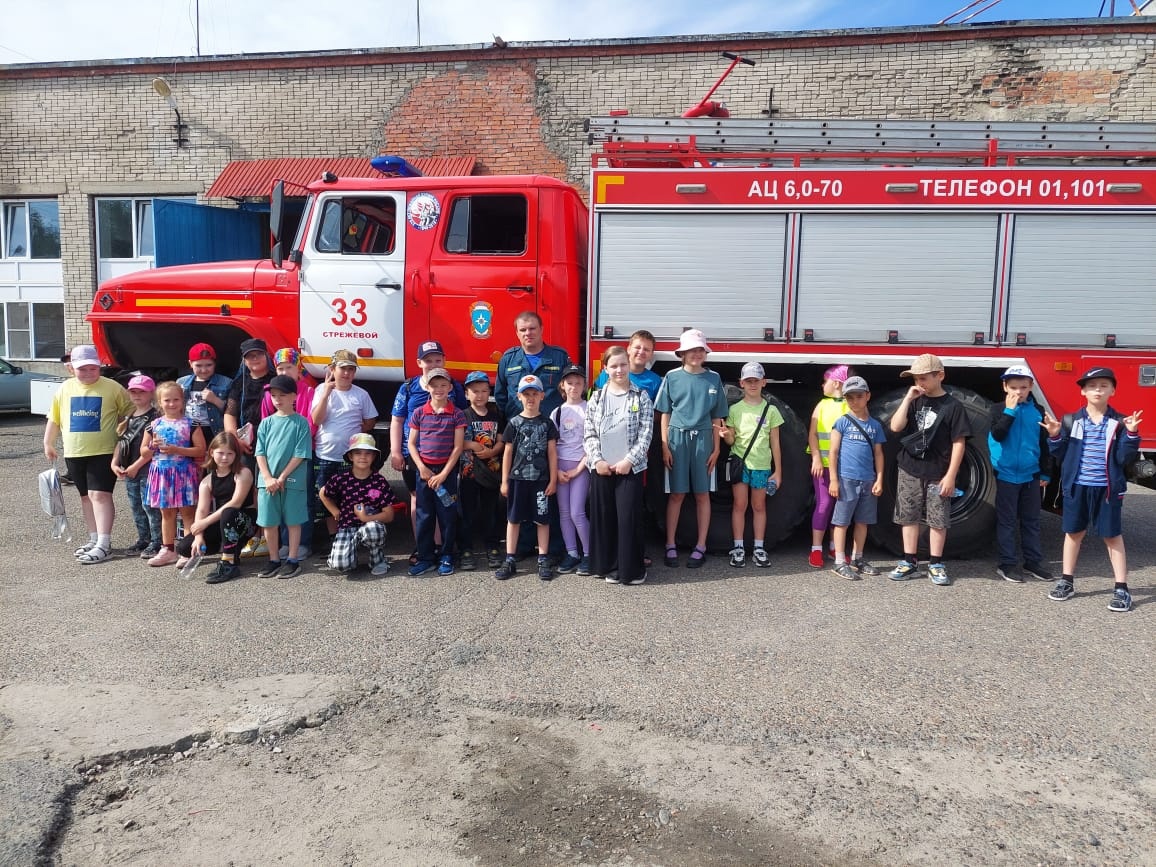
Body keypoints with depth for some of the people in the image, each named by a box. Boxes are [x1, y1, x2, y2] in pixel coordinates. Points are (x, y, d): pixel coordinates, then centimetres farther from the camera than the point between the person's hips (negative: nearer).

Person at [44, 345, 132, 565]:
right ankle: (94, 538, 24)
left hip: (103, 452, -5)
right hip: (73, 453, 6)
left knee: (100, 495, -13)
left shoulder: (112, 388, -5)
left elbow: (130, 412, 0)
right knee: (86, 496, 14)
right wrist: (48, 443, 17)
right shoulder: (64, 388, 8)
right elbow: (54, 418, 16)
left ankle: (103, 544, -14)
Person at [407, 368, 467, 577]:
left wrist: (444, 474, -10)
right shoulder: (419, 413, 4)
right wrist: (422, 468, -7)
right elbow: (411, 444, 5)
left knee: (448, 515, 3)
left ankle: (446, 557, 15)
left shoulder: (457, 415, -2)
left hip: (447, 470, -1)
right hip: (424, 470, 2)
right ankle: (425, 557, 14)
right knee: (424, 515, 5)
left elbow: (458, 447, -5)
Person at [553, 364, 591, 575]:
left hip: (581, 465, -4)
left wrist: (578, 469, -10)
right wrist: (556, 470, -4)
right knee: (564, 512, 5)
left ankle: (588, 554, 5)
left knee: (577, 512, -10)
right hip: (560, 466, 4)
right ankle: (571, 554, 15)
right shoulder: (557, 412, 8)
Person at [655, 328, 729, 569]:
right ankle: (670, 546, 10)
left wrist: (716, 449, 3)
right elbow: (665, 414, 4)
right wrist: (664, 446, -3)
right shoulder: (672, 377, 3)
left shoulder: (713, 379, 6)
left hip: (703, 440, 1)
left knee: (702, 494, 5)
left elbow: (716, 417, 8)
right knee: (676, 494, 2)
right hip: (677, 438, -1)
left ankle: (701, 547, 13)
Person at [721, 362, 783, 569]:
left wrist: (778, 471, 4)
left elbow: (775, 443, 5)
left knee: (759, 506, 7)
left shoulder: (770, 410, 3)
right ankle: (738, 548, 7)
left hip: (762, 465, 0)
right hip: (739, 463, 0)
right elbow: (731, 441, 5)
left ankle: (759, 548, 13)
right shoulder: (735, 409, 3)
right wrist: (726, 435, -20)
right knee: (739, 505, 0)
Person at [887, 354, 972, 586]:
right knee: (909, 517, 8)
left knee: (938, 520, 5)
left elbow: (958, 443, -7)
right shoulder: (913, 401, 5)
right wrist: (908, 399, -13)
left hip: (938, 475, -3)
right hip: (909, 471, 3)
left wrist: (950, 476, -11)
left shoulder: (952, 406, -6)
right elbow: (895, 427, -7)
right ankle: (909, 563, 17)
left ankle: (936, 565, 15)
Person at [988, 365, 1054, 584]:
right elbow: (998, 435, -20)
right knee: (1007, 521, 3)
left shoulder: (1037, 411, 5)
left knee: (1031, 520, 12)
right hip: (1006, 475, -3)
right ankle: (1006, 564, 9)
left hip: (1031, 475, 3)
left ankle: (1033, 561, 21)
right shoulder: (999, 410, -3)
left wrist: (1045, 473, 11)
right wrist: (1009, 410, -21)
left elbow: (1044, 444, 11)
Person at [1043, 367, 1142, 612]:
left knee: (1113, 536, 5)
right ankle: (1067, 582, 23)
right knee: (1073, 533, 12)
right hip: (1076, 487, 1)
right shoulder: (1071, 421, 1)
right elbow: (1061, 455, 5)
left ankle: (1121, 589, 12)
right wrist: (1055, 437, -12)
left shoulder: (1119, 423, -1)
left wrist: (1131, 434, -19)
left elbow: (1124, 458, -6)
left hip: (1108, 489, -1)